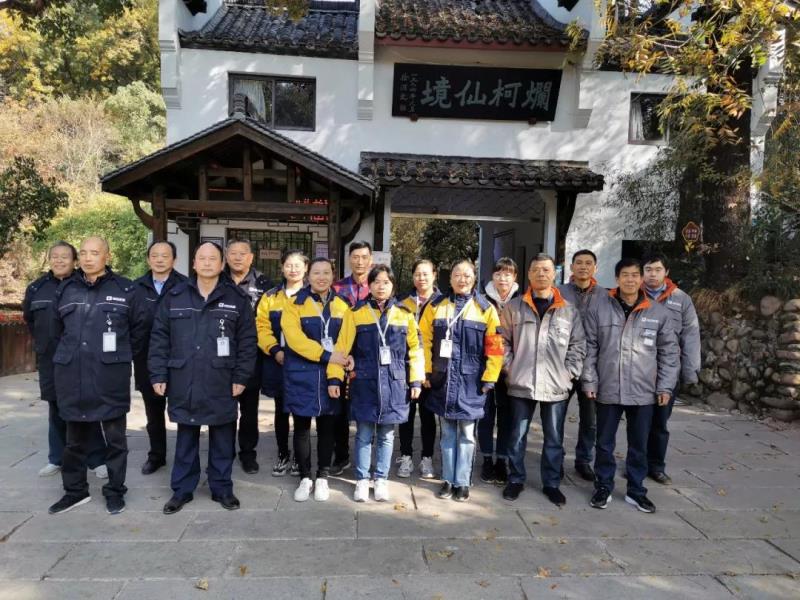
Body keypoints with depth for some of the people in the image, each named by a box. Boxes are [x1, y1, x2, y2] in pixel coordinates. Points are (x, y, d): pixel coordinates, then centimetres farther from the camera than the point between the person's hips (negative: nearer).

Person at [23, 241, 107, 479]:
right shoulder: (37, 288, 7)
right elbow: (29, 318, 22)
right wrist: (43, 341, 18)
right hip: (49, 361, 5)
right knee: (56, 410, 14)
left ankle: (97, 459, 10)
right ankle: (57, 458, 27)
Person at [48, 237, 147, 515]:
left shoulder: (124, 289, -2)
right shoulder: (65, 289, 8)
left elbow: (138, 328, 6)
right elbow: (58, 328, 21)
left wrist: (119, 355, 6)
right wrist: (69, 355, 17)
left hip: (111, 376, -3)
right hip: (72, 375, 3)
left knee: (115, 437, 6)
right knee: (75, 438, 14)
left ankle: (115, 490, 20)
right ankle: (75, 490, 30)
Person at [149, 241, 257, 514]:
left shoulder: (237, 298, 0)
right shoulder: (174, 297, 4)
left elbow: (247, 341, -1)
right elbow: (159, 338, 5)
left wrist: (241, 377, -6)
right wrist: (158, 375, -1)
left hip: (222, 385, -1)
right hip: (183, 383, 1)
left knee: (222, 440, 10)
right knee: (185, 440, 14)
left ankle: (222, 488, 26)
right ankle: (181, 490, 28)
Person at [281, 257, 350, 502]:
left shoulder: (342, 305, 6)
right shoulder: (295, 304, -3)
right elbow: (294, 338, -16)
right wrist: (326, 355, -22)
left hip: (331, 376, 2)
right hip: (301, 376, -2)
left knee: (326, 427, 10)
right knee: (302, 427, 8)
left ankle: (322, 477, 25)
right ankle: (305, 478, 23)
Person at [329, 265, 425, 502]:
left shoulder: (404, 314, 2)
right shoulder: (356, 313, -2)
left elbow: (415, 349, 4)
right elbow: (342, 347, -3)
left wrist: (416, 380, 1)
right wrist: (334, 378, -7)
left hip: (394, 384, 1)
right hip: (364, 383, -1)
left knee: (386, 435, 12)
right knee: (364, 435, 8)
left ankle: (381, 479, 27)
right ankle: (362, 480, 24)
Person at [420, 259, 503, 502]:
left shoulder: (486, 309, -2)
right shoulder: (435, 306, 3)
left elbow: (495, 348, -4)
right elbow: (425, 341, 5)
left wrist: (489, 379, -6)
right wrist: (427, 372, 1)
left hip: (471, 381, -2)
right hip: (443, 379, 2)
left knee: (466, 434, 8)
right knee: (447, 433, 12)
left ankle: (462, 482, 21)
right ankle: (448, 479, 24)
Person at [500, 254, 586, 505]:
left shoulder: (570, 310, 3)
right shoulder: (514, 307, 2)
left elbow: (578, 345, 6)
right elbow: (503, 341, 5)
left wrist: (569, 373, -2)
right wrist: (510, 368, -2)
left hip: (556, 386, 1)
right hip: (521, 384, 0)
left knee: (554, 439, 12)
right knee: (517, 436, 10)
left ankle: (551, 483, 28)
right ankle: (516, 479, 27)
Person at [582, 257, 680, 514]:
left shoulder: (658, 312, 1)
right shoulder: (599, 310, -3)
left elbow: (669, 351, 5)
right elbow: (589, 348, 0)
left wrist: (665, 386, 0)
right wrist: (589, 381, -5)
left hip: (643, 392, 1)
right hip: (608, 390, -1)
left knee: (639, 445, 14)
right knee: (605, 444, 11)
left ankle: (636, 490, 30)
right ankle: (603, 487, 28)